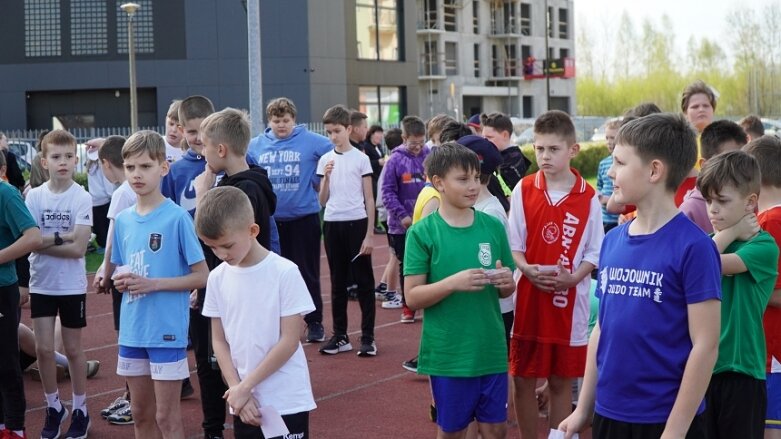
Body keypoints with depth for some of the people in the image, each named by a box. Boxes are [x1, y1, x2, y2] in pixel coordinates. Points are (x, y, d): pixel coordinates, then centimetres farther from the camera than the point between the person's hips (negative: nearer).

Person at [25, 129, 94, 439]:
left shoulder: (82, 198, -10)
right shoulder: (34, 196, -3)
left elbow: (78, 248, -17)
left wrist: (43, 241, -15)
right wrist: (61, 237, -19)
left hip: (72, 285, -2)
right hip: (41, 283, 2)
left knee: (73, 348, 9)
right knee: (44, 348, 2)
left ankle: (80, 410, 23)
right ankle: (53, 407, 21)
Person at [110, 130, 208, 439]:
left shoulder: (177, 218, -11)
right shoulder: (123, 220, 7)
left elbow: (201, 276, -11)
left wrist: (152, 284, -19)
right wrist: (120, 280, -6)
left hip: (167, 331, -6)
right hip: (132, 330, 6)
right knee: (141, 414, 15)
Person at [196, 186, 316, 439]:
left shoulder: (284, 273, -12)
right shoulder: (218, 278, 2)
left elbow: (289, 342, -13)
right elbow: (219, 341, 6)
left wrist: (245, 386, -12)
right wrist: (237, 388, -7)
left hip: (287, 401, -4)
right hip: (244, 402, 5)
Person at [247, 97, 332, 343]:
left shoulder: (310, 141, -7)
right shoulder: (256, 146, 3)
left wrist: (319, 181, -8)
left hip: (303, 217, -3)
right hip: (270, 219, 3)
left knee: (307, 272, 3)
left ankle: (314, 322, 13)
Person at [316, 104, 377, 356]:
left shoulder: (360, 159, -1)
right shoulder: (326, 160, 8)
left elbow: (369, 199, -1)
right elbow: (323, 201, 8)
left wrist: (369, 234, -6)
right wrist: (327, 177, -8)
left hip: (356, 223, -4)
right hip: (332, 224, 4)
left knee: (364, 281, 1)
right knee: (338, 282, 9)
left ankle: (367, 337, 5)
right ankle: (340, 337, 15)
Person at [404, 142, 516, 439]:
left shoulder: (493, 227, 3)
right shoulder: (422, 232, -7)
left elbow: (506, 290, 12)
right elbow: (413, 297, -9)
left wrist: (506, 282, -11)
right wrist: (453, 283, -24)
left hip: (491, 349, 3)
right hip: (448, 353, -3)